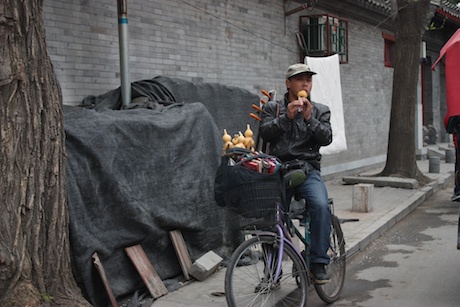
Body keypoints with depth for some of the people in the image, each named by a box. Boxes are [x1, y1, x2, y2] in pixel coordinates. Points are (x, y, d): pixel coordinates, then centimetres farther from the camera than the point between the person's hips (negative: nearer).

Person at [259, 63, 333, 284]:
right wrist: (286, 117, -13)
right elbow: (265, 133, -2)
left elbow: (326, 138, 0)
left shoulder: (320, 111, 15)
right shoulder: (273, 108, 14)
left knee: (321, 206, -27)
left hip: (308, 170, 0)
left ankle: (318, 263, -16)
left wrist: (309, 118, -12)